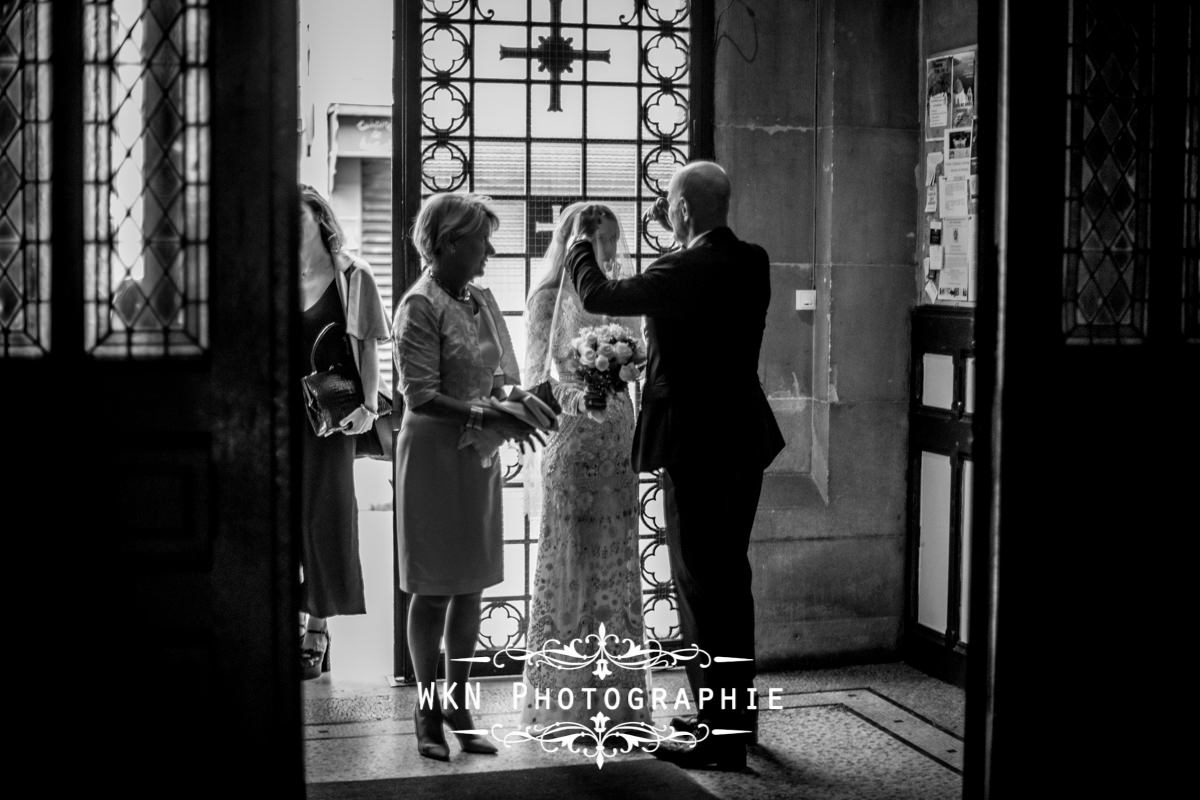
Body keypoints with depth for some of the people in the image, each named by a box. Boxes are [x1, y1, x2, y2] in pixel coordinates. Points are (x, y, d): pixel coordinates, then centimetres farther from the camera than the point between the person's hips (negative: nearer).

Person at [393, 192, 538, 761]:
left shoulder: (482, 300, 10)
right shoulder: (420, 304, -12)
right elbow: (421, 395, -18)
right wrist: (489, 418, -25)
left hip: (479, 456, 7)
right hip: (435, 452, -7)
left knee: (470, 587, 10)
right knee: (433, 590, 2)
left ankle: (458, 707, 20)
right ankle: (428, 713, 13)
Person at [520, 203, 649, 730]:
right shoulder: (549, 298, -4)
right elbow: (540, 377, -10)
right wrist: (581, 400, -28)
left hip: (617, 446, 6)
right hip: (572, 445, -6)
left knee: (616, 565, 8)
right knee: (569, 565, 0)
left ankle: (615, 696, 17)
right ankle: (563, 701, 9)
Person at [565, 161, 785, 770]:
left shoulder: (685, 271, -20)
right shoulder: (752, 263, 4)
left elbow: (598, 295, -10)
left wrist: (580, 240, 6)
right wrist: (679, 236, 20)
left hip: (695, 446, -8)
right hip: (744, 441, 9)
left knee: (700, 585, -1)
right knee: (729, 578, 19)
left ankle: (719, 736, 4)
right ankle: (735, 712, 31)